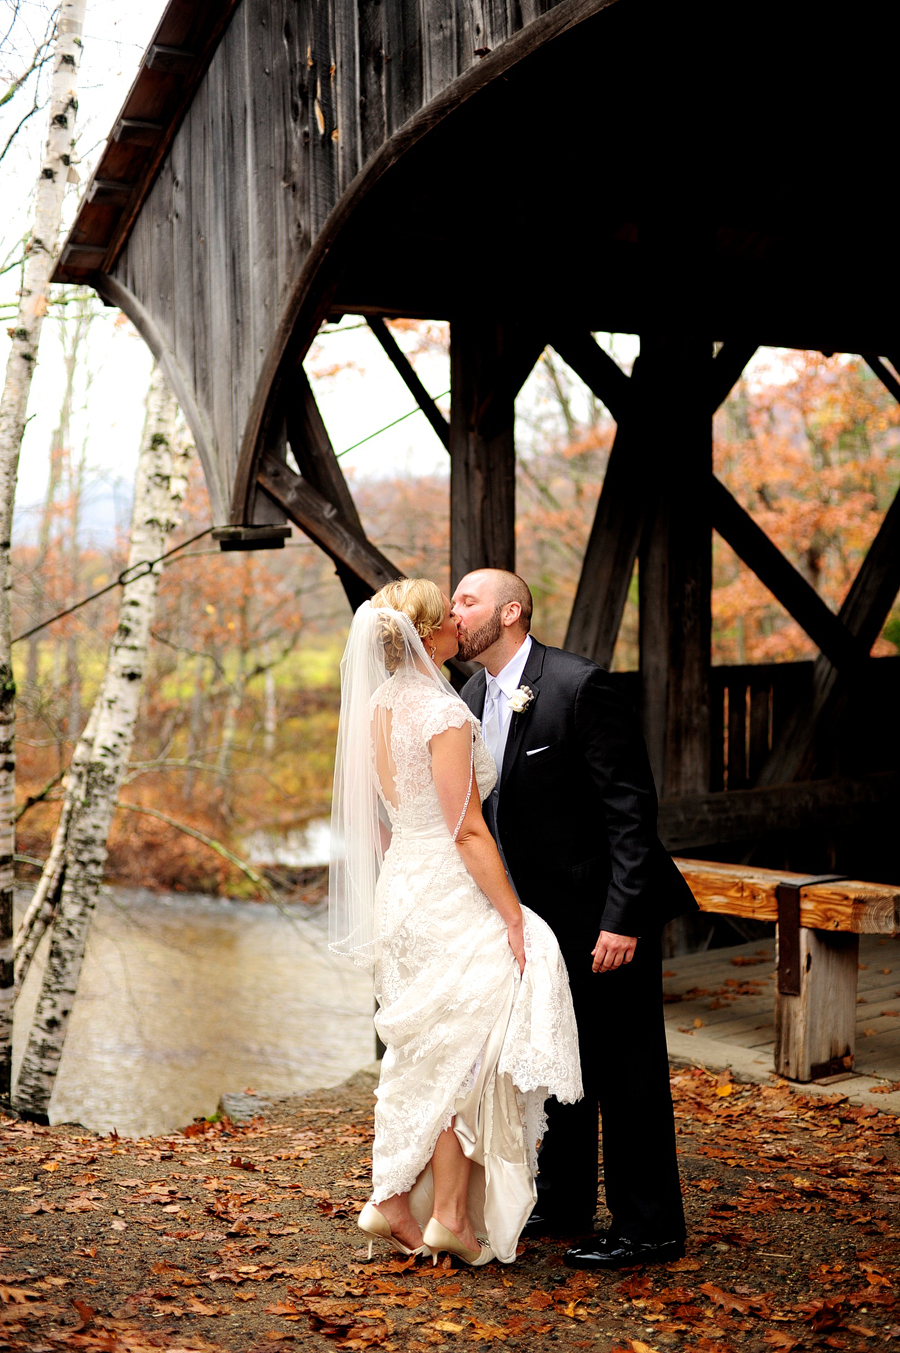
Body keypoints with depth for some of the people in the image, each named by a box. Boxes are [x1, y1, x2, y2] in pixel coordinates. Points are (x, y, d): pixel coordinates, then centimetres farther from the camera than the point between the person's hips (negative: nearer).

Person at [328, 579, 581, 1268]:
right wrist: (514, 919, -14)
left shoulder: (377, 706, 7)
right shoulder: (443, 712, -18)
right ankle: (450, 1216, 7)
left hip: (399, 888, 8)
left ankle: (393, 1201, 19)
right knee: (467, 1054, 2)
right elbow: (468, 830, -19)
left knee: (423, 1059, 16)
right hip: (450, 896, -8)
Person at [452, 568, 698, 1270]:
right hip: (539, 915, 8)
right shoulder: (473, 697, 5)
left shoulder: (580, 685, -20)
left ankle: (649, 1226, 13)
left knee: (625, 1072, 0)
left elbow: (632, 809, -21)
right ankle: (564, 1204, 33)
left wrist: (622, 919, -23)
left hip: (606, 913, -8)